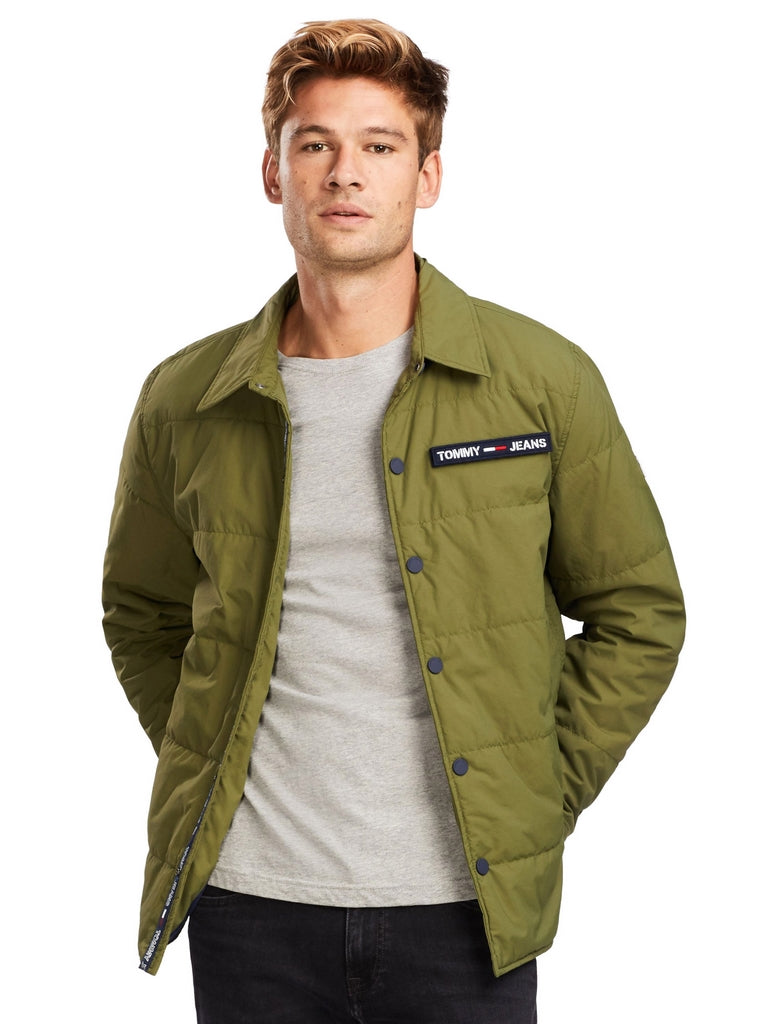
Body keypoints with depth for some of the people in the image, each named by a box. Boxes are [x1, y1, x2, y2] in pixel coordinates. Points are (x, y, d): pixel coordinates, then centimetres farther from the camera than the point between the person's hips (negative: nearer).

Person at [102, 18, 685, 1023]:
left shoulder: (545, 380, -3)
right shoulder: (183, 402, 1)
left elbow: (640, 614, 5)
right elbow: (142, 615, 16)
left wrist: (539, 798, -1)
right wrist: (203, 777, 6)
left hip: (466, 905, -1)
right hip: (250, 901, 2)